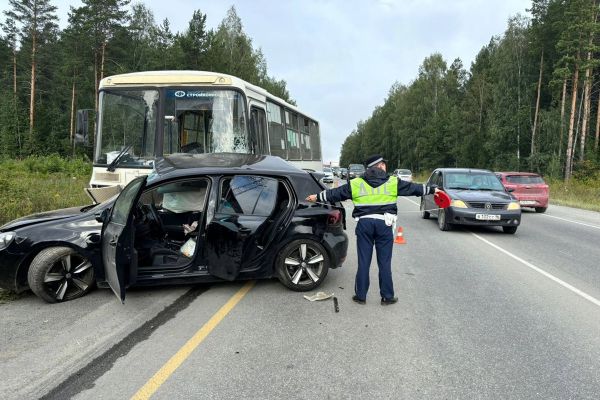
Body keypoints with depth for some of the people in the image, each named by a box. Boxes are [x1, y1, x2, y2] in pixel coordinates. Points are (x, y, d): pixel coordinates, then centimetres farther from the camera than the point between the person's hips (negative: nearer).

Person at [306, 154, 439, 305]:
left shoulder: (356, 183, 7)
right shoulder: (393, 182, 5)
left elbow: (335, 193, 12)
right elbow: (413, 188, 12)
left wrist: (318, 197, 24)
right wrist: (432, 189, 25)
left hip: (364, 224, 1)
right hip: (384, 224, -1)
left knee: (363, 262, 8)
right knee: (384, 263, 7)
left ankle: (360, 295, 16)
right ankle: (387, 296, 16)